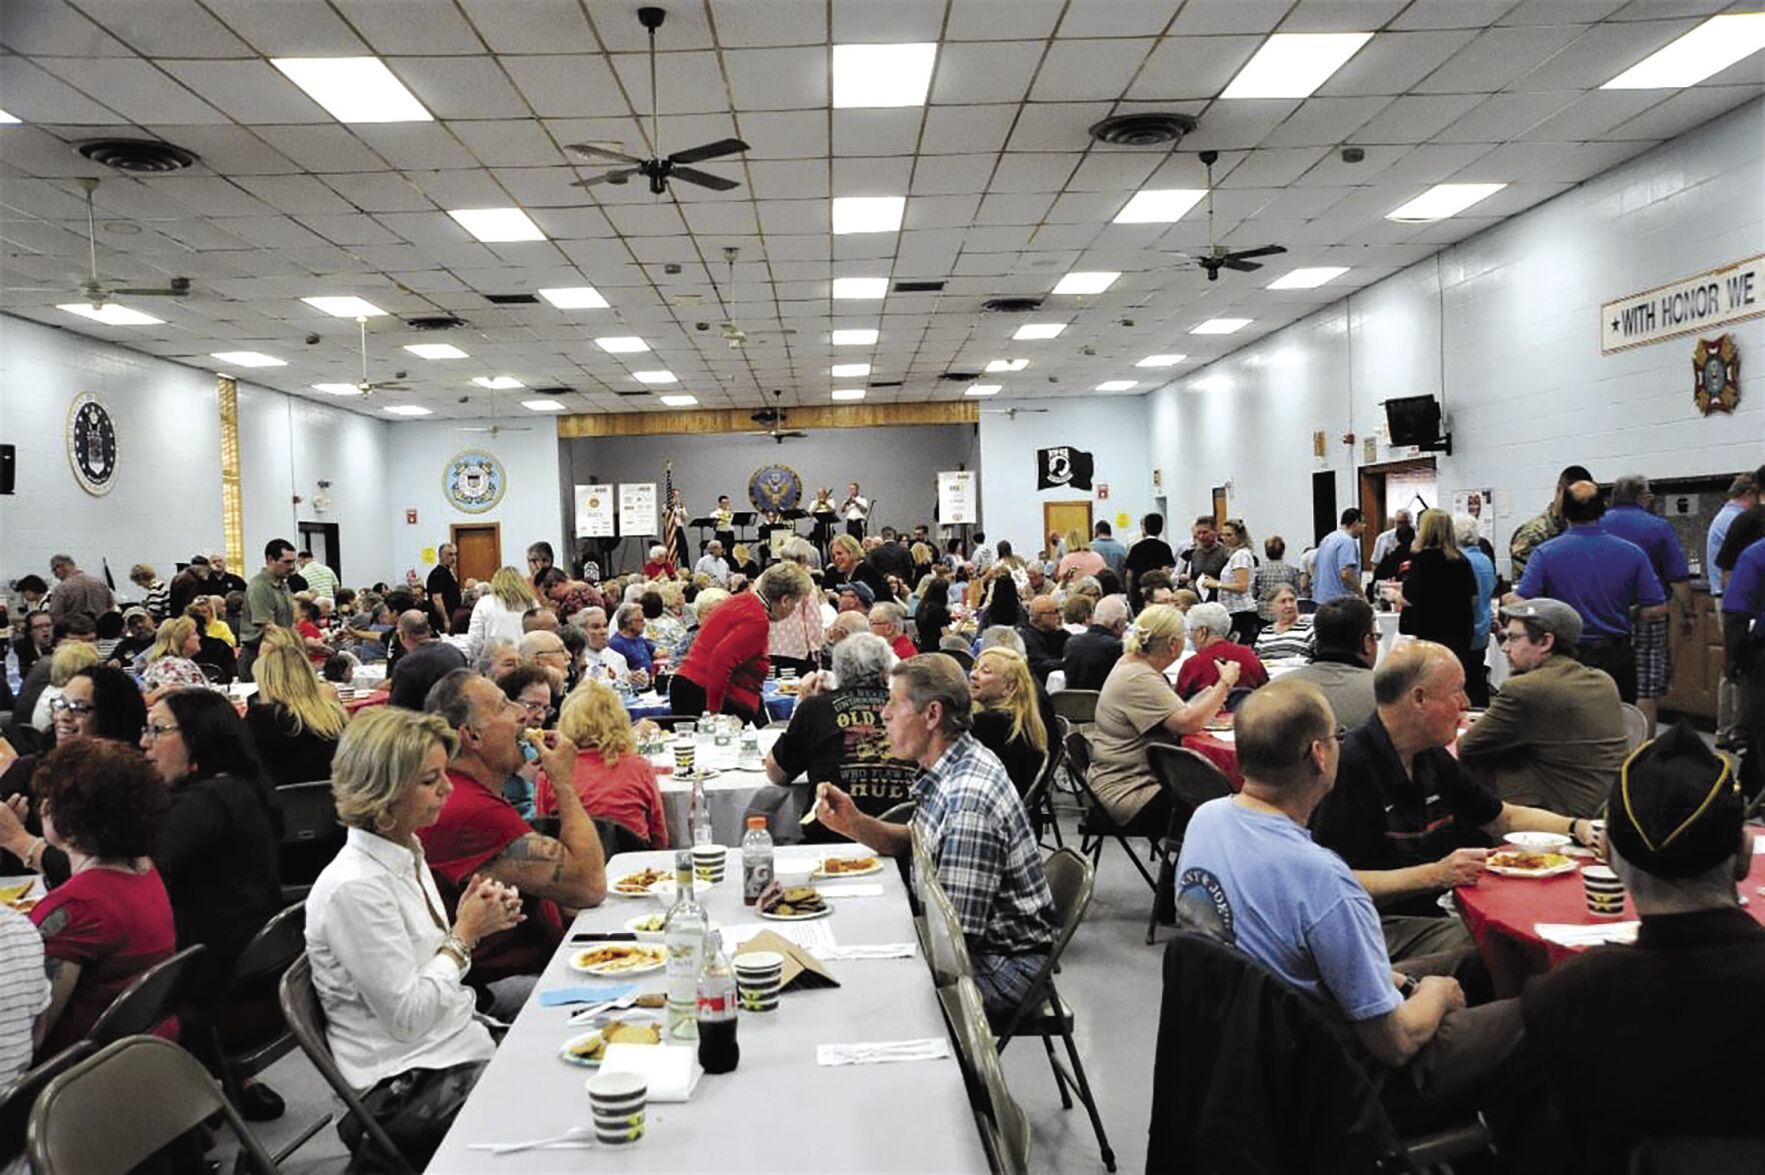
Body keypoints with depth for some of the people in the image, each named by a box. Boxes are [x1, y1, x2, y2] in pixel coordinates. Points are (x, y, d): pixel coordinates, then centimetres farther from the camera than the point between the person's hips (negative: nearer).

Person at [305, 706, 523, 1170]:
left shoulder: (407, 853, 6)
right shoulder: (354, 887, -21)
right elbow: (406, 1017, -20)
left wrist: (473, 929, -2)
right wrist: (464, 935, -13)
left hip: (459, 1043, 8)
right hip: (409, 1091, -8)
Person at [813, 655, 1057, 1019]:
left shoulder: (969, 799, -29)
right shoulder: (949, 769, 1)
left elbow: (955, 931, -27)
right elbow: (917, 844, 15)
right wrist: (855, 824, -3)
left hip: (1004, 964, -9)